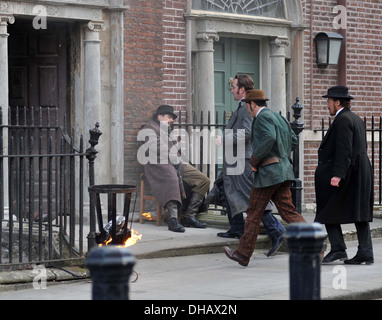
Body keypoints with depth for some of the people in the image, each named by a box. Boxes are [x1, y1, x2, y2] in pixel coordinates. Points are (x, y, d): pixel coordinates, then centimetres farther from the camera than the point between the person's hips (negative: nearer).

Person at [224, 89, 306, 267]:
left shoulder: (263, 117, -10)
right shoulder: (278, 117, 19)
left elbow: (269, 138, -26)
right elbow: (293, 140, 22)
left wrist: (254, 160, -17)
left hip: (268, 172, -9)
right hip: (283, 171, 9)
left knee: (254, 214, 2)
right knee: (288, 211, 5)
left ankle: (243, 254, 11)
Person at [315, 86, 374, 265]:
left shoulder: (342, 120, -12)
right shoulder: (357, 119, 17)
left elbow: (344, 150, -21)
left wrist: (337, 175, -25)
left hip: (347, 175, -9)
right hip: (361, 174, 9)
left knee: (329, 212, 0)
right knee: (360, 213, 6)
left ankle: (338, 249, -3)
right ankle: (365, 253, 3)